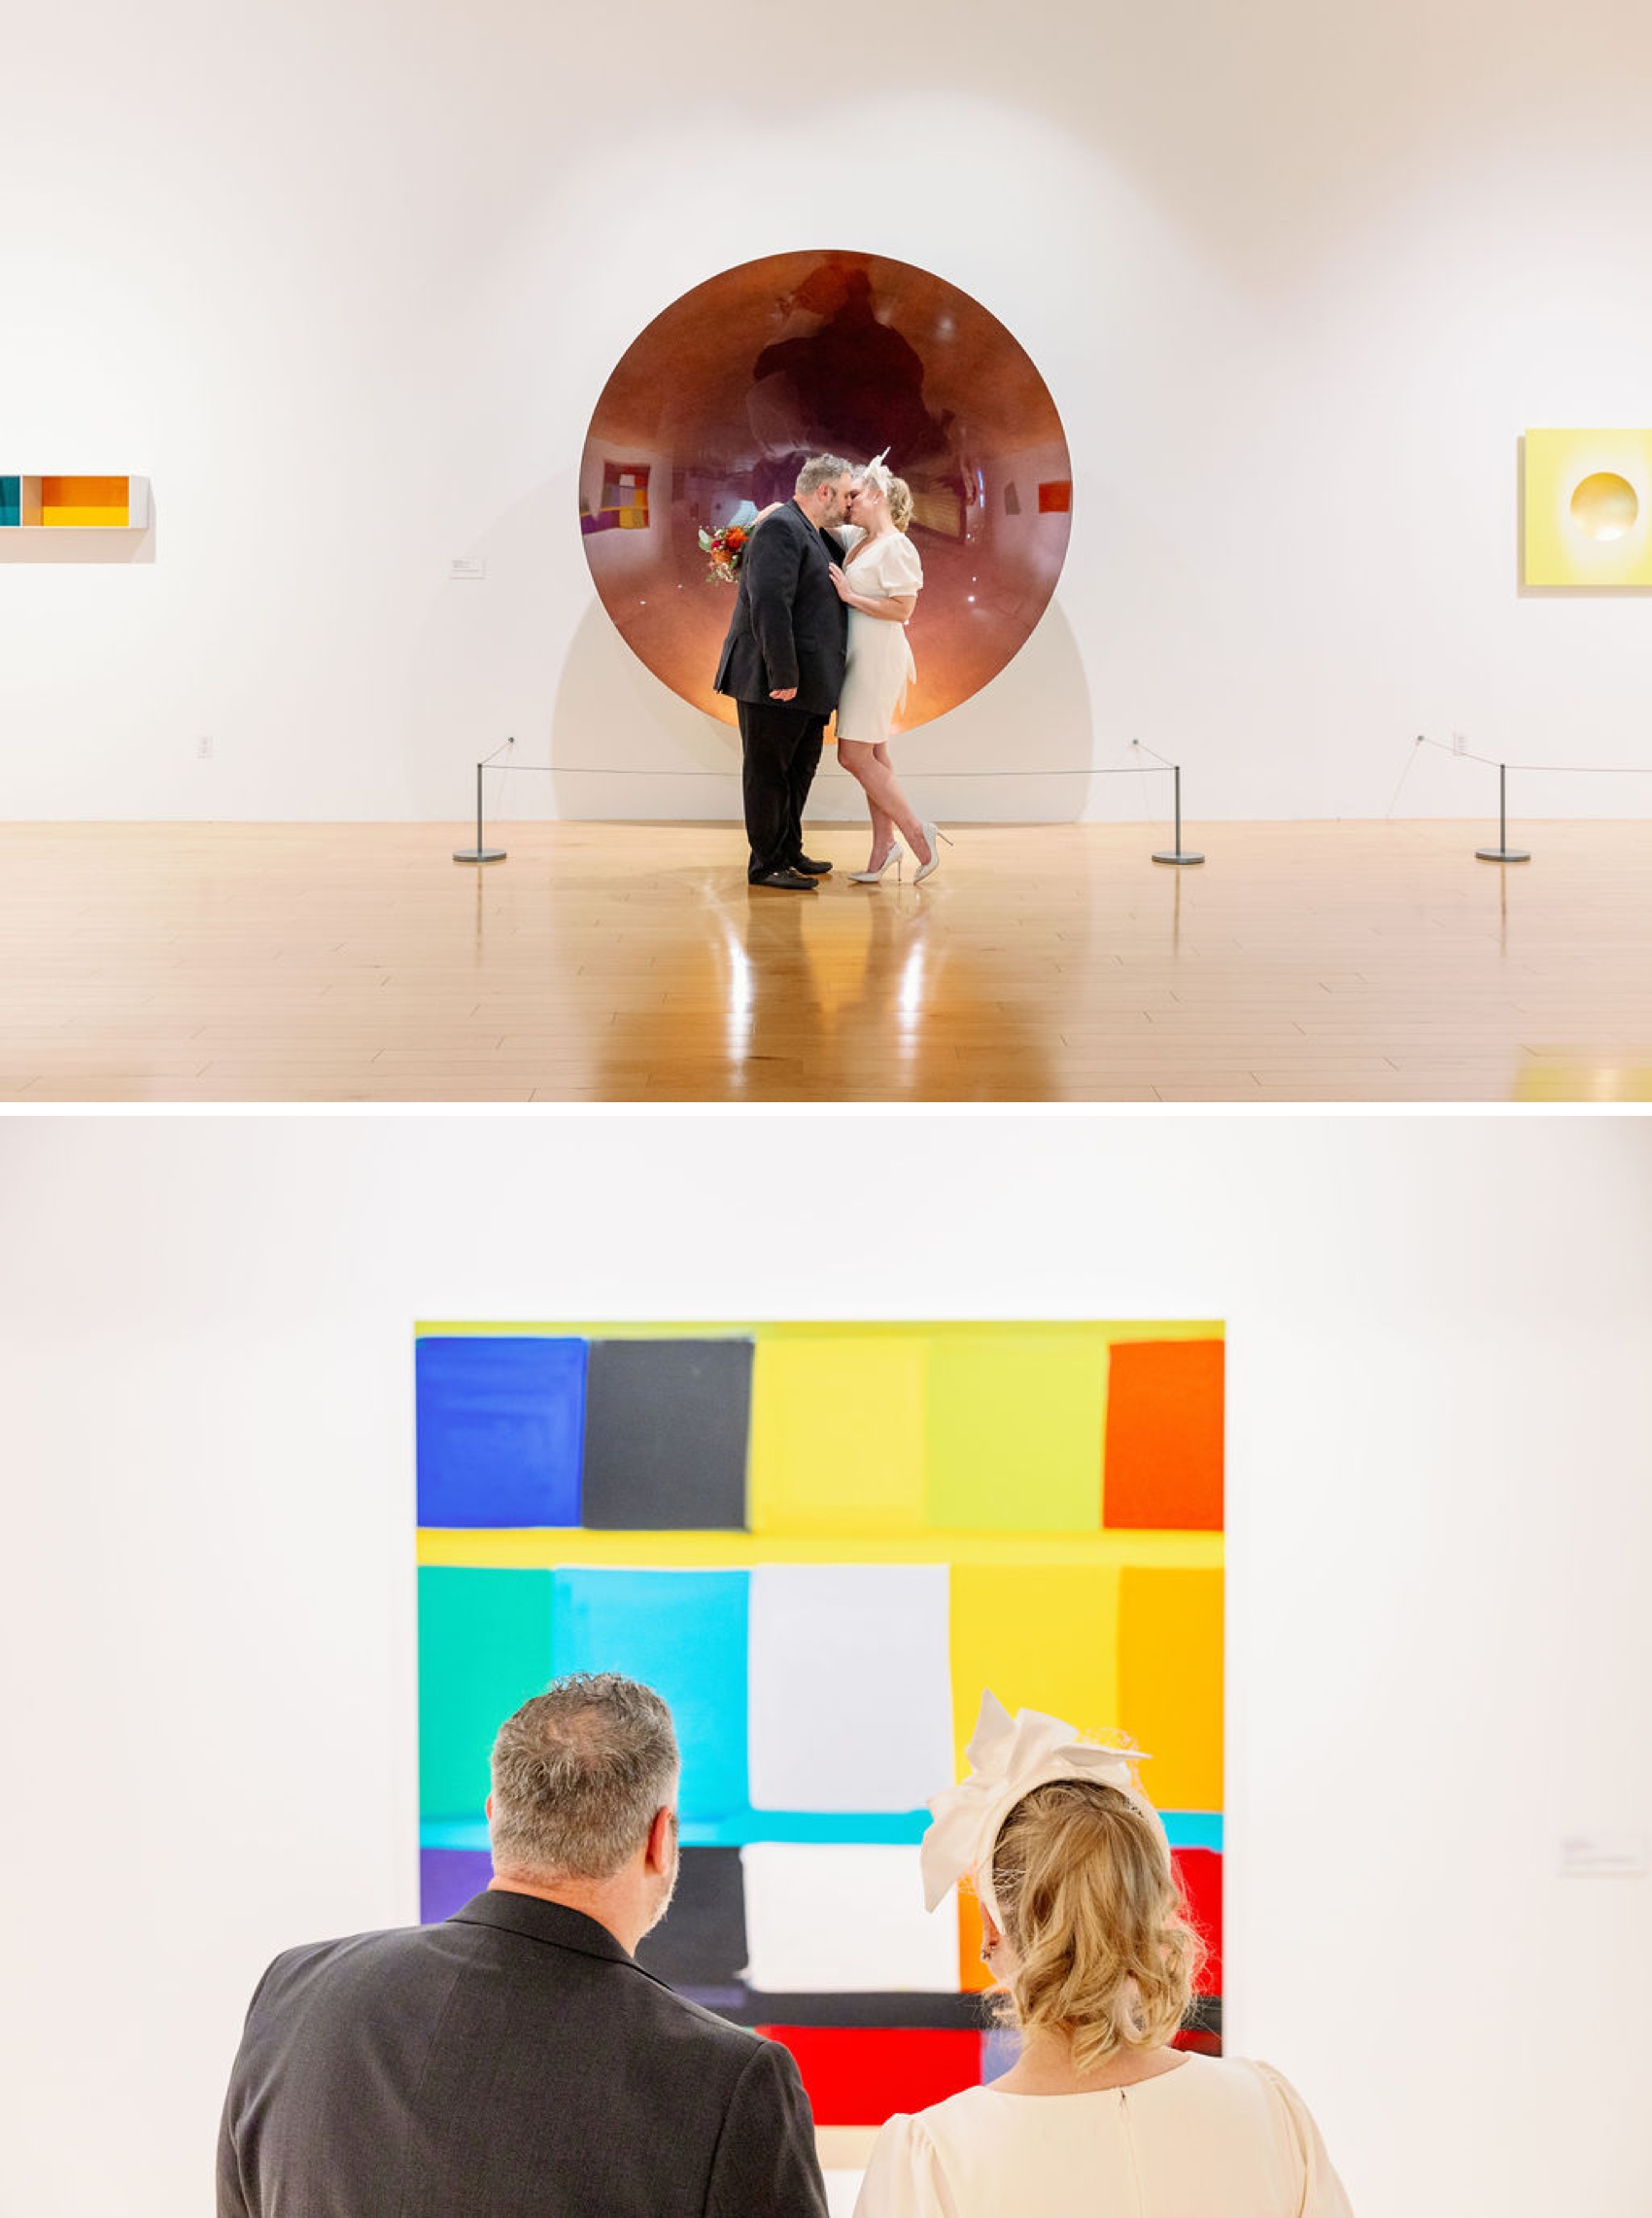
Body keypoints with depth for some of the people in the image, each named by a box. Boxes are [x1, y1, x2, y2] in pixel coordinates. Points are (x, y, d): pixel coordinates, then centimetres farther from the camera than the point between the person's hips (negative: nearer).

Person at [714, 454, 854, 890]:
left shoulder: (813, 535, 17)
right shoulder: (781, 528, -16)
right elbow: (770, 606, -24)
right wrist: (783, 676, -27)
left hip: (806, 683, 10)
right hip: (774, 683, -10)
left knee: (800, 769, 17)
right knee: (768, 772, 0)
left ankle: (789, 853, 28)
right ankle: (766, 864, 6)